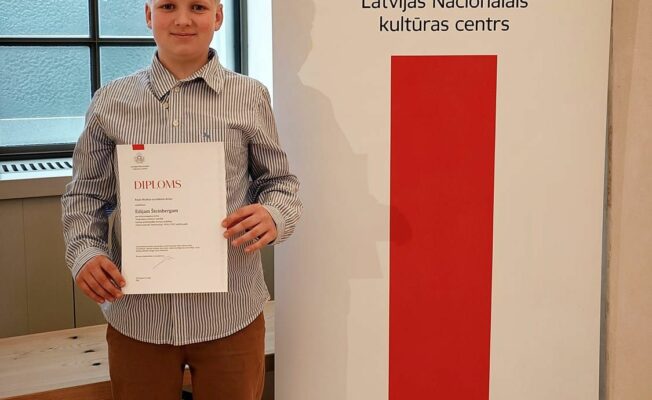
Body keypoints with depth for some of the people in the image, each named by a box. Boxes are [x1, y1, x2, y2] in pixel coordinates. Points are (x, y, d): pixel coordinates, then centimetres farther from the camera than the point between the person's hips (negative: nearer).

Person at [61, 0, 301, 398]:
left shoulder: (250, 97, 1)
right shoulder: (111, 101, 4)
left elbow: (280, 181, 7)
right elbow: (86, 194, 10)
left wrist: (274, 216, -14)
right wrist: (85, 252, -8)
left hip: (230, 313, -1)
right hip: (136, 313, 1)